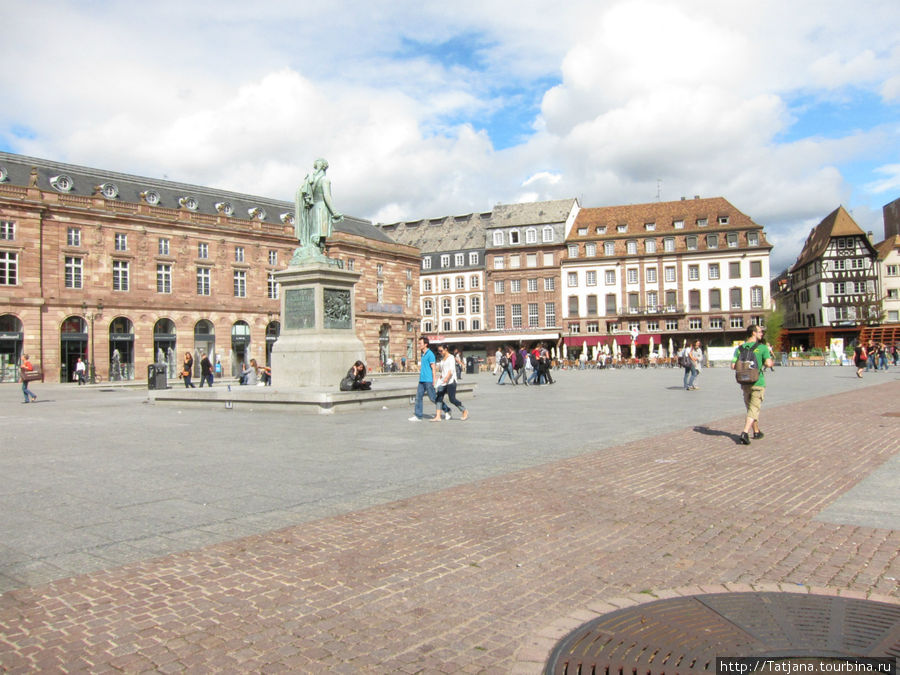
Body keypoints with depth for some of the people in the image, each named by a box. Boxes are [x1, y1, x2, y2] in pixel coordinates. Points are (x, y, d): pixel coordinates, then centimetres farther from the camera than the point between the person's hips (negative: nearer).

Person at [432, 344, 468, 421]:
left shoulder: (451, 357, -7)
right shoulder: (442, 359, 18)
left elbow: (451, 369, -21)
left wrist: (447, 378, -35)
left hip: (451, 381, -8)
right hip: (443, 382, 8)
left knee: (452, 399, -10)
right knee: (439, 398, -5)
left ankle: (465, 411, 10)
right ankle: (437, 417, -7)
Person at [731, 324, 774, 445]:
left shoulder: (740, 348, 4)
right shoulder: (762, 347, -7)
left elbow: (733, 366, -3)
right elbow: (768, 363, -19)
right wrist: (771, 362, 4)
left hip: (744, 383, 5)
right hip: (758, 383, -4)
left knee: (750, 408, 19)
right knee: (754, 409, -3)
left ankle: (756, 431, 32)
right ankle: (745, 433, -18)